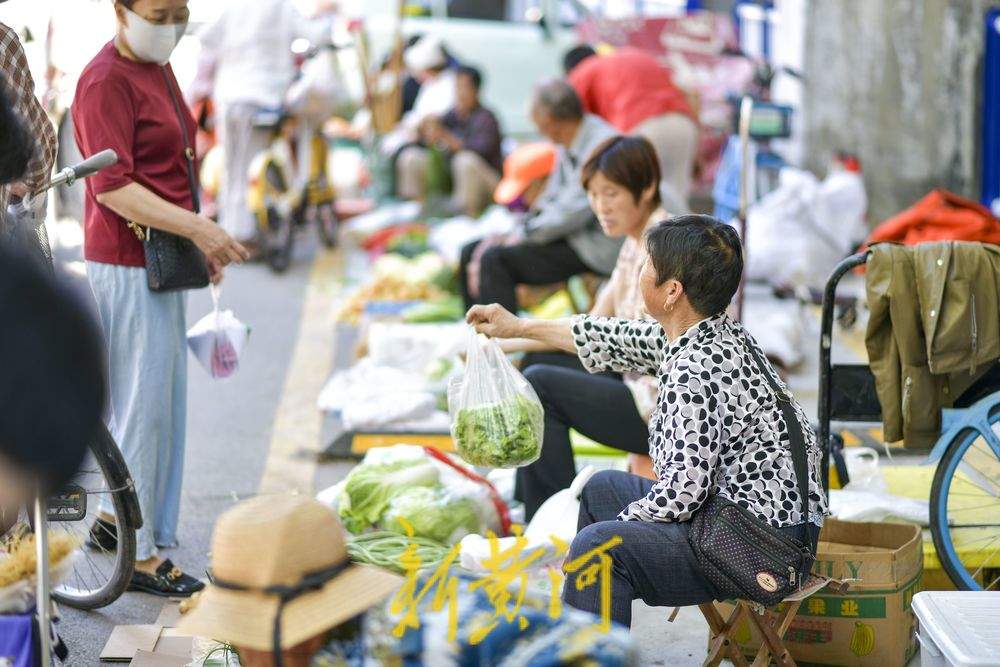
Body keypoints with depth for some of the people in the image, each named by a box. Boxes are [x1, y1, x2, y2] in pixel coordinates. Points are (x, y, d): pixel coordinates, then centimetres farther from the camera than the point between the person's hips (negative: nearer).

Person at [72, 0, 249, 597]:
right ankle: (141, 554, 5)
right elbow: (112, 187, -22)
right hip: (127, 265, -10)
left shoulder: (159, 70, 14)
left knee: (163, 400, 15)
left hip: (162, 261, 10)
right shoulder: (106, 81, -16)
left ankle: (119, 520, 29)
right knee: (145, 404, -4)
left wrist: (204, 245, 21)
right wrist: (196, 227, -27)